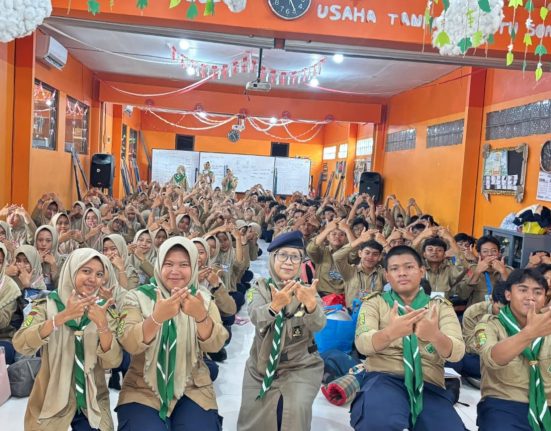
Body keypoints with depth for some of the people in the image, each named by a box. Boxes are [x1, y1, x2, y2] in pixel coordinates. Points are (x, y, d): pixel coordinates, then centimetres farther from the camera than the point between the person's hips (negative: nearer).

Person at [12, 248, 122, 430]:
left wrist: (102, 325, -28)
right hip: (51, 401, -1)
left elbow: (112, 361, -12)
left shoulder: (104, 312, -2)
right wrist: (62, 316, -33)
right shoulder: (48, 305, -5)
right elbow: (21, 344, -21)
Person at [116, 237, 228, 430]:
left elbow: (215, 345, -11)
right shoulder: (138, 297, -2)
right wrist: (157, 317, -36)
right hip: (143, 389, -1)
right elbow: (130, 344, -17)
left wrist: (200, 316, -32)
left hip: (193, 390, 1)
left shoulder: (203, 298, 3)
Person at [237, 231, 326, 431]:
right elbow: (256, 317, -24)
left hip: (302, 365, -1)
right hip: (262, 365, 1)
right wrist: (275, 305, -46)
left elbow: (318, 324, -22)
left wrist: (310, 303, -44)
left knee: (295, 411, -22)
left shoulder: (307, 291, -3)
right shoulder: (260, 288, -3)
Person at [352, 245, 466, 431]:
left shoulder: (441, 306, 15)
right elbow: (362, 344, -6)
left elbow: (457, 351, -2)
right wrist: (390, 333, -30)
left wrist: (435, 335, -27)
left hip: (428, 384, 3)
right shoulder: (375, 302, 11)